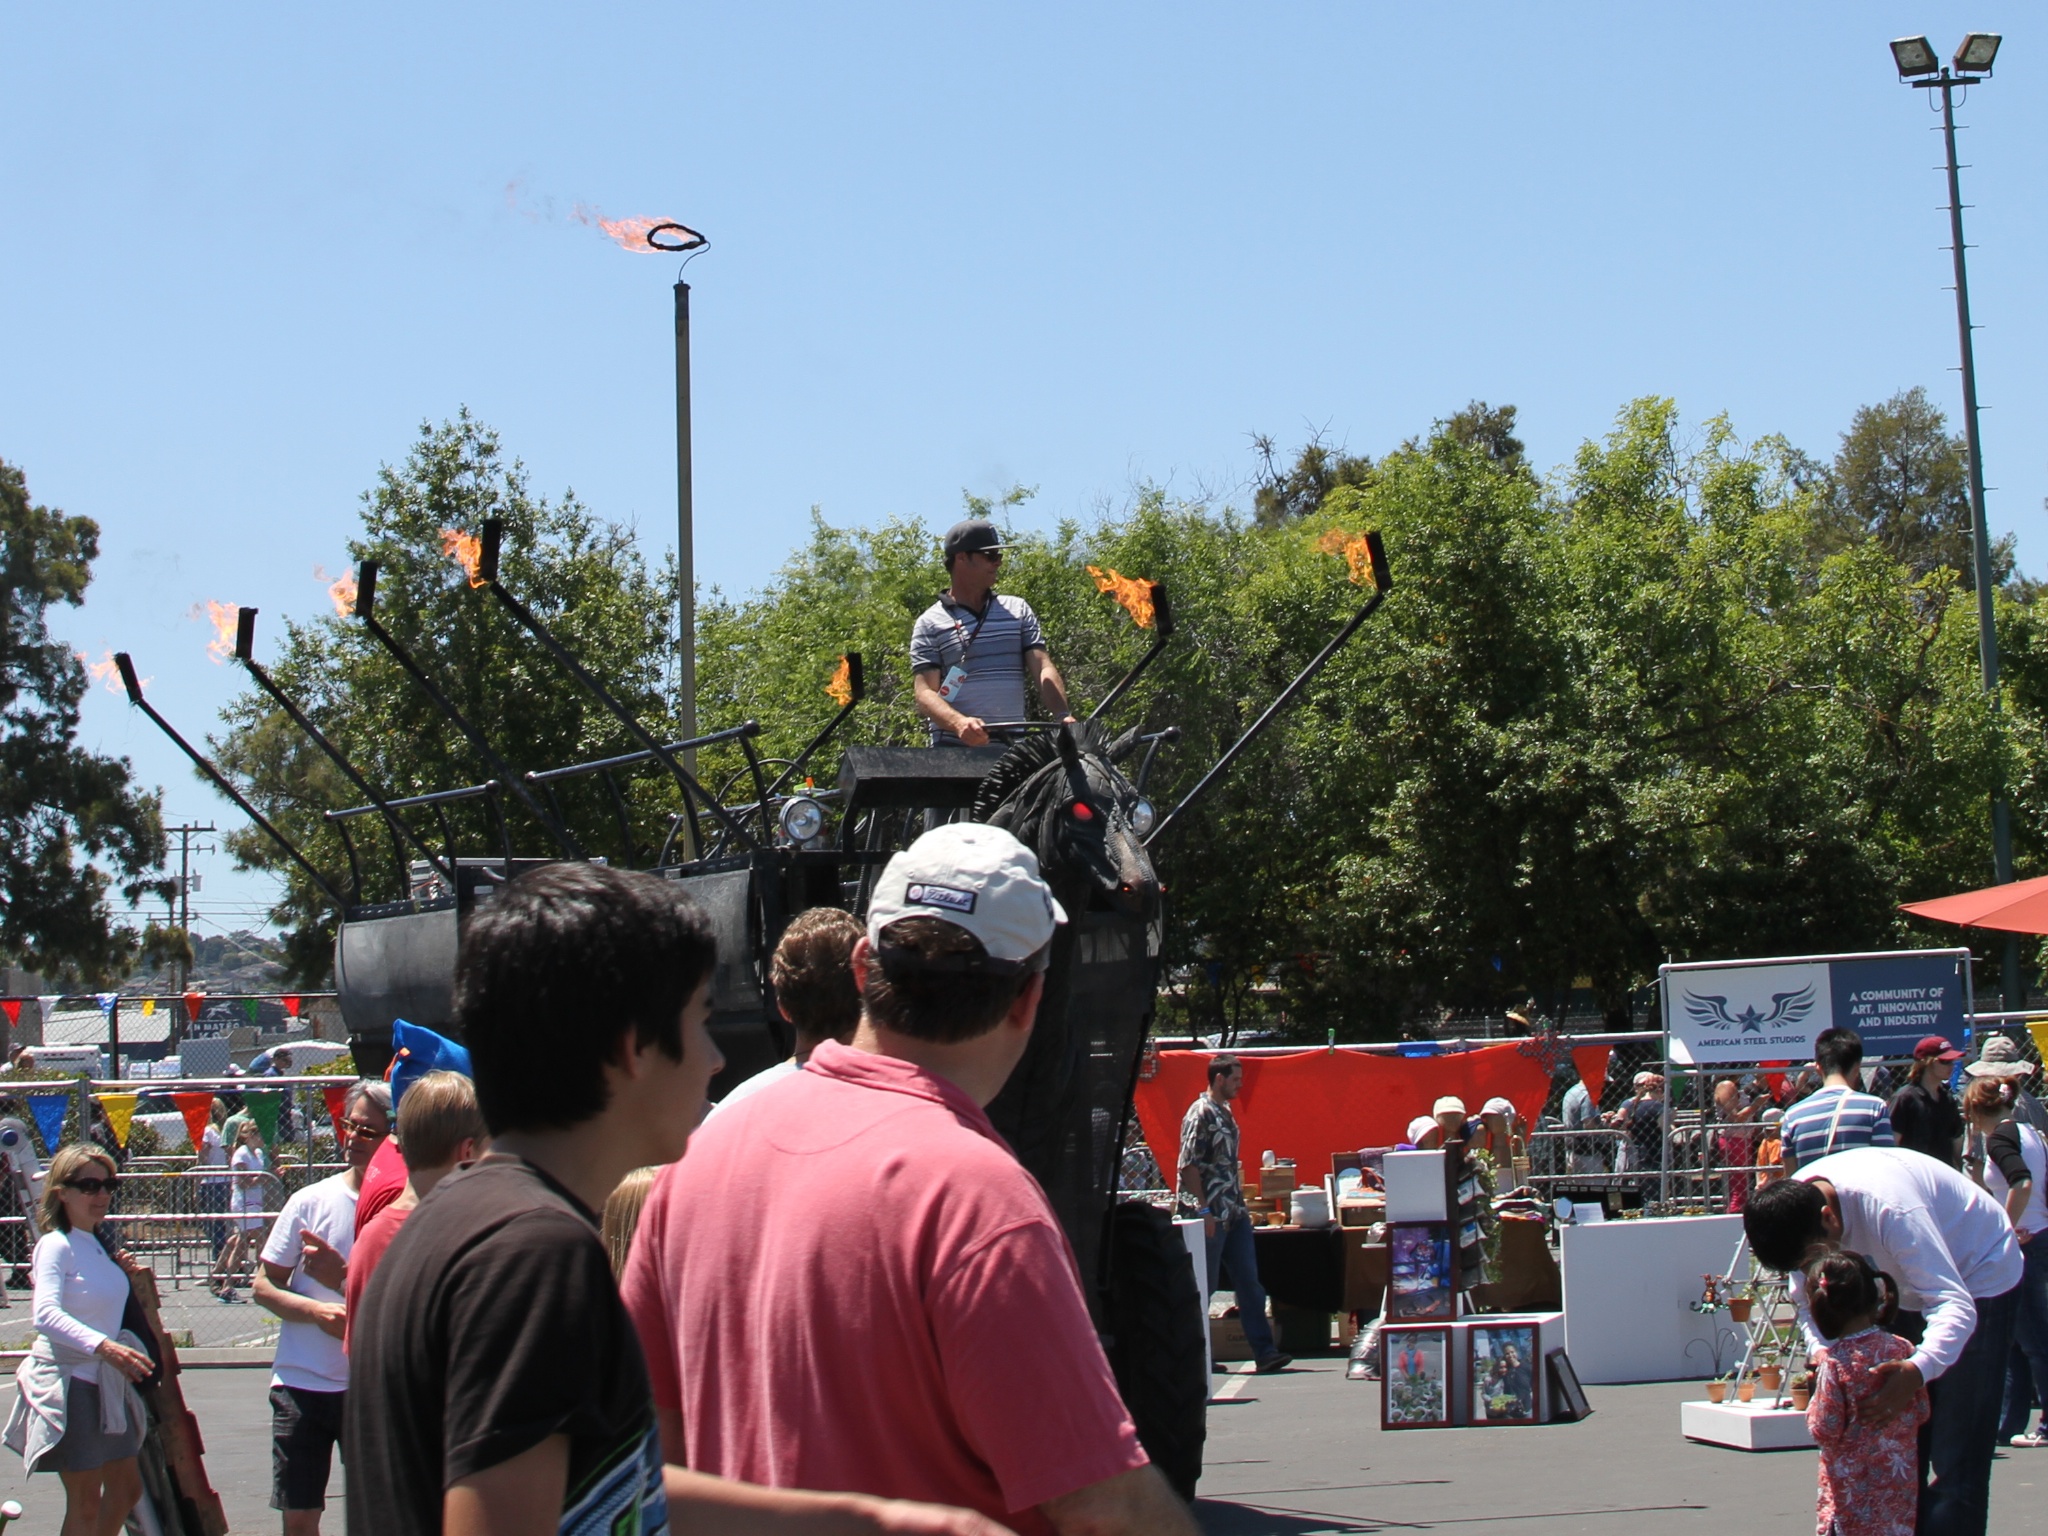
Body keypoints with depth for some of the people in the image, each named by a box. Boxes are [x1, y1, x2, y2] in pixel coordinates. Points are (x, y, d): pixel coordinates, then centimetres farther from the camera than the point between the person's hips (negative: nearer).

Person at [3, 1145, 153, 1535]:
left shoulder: (99, 1246, 10)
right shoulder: (55, 1245, -16)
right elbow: (47, 1316, -33)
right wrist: (103, 1346, -46)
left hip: (106, 1383, 9)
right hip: (69, 1383, -9)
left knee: (125, 1488, 15)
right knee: (85, 1502, -3)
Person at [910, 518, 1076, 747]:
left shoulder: (1018, 610, 15)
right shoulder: (930, 624, 5)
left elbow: (1043, 670, 4)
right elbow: (925, 694, -5)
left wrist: (1062, 717, -16)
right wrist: (959, 723, -27)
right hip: (955, 749, -3)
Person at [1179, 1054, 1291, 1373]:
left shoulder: (1225, 1113, 15)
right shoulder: (1200, 1113, -12)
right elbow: (1188, 1166, -17)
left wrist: (1241, 1205, 17)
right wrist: (1203, 1211, -20)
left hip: (1235, 1214, 9)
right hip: (1211, 1215, -9)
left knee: (1250, 1284, 3)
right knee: (1204, 1287, 0)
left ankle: (1264, 1352, 1)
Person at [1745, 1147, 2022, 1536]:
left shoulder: (1891, 1208, -39)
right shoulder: (1794, 1205, -18)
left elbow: (1955, 1305, -43)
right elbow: (1806, 1298, -7)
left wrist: (1917, 1371, -60)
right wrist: (1823, 1357, -27)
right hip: (1908, 1289, 7)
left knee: (1957, 1464, -15)